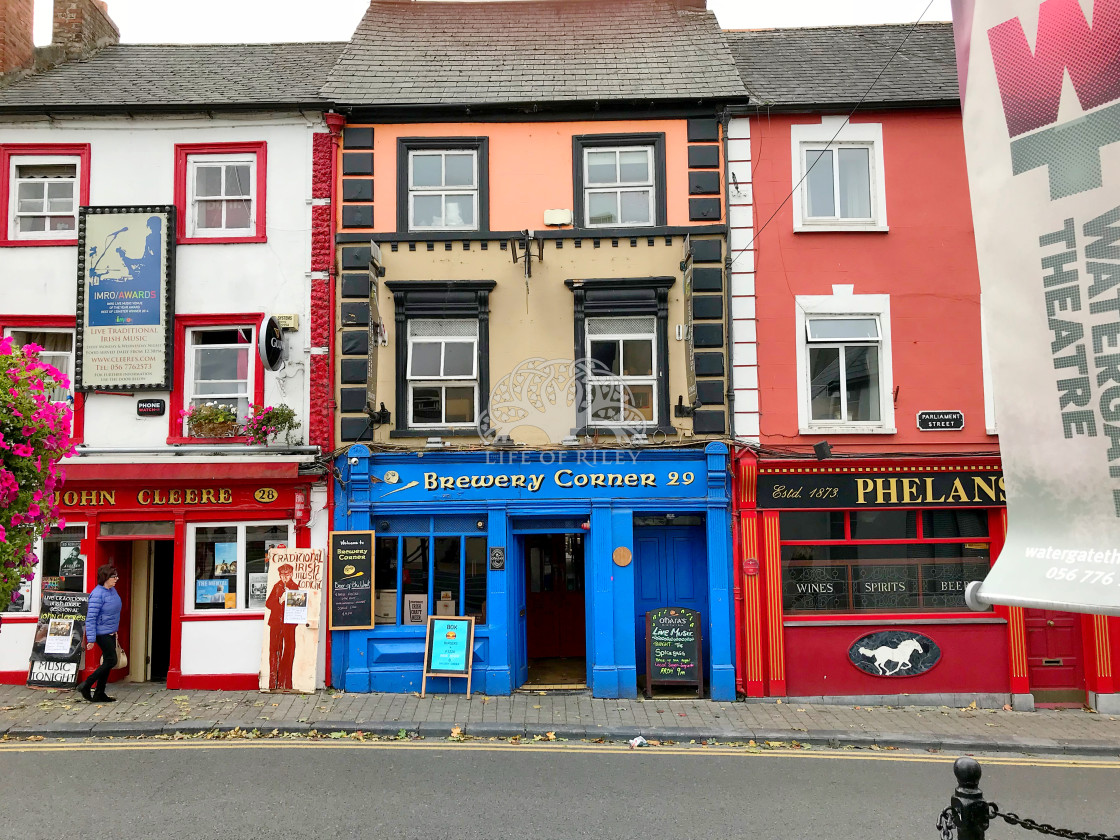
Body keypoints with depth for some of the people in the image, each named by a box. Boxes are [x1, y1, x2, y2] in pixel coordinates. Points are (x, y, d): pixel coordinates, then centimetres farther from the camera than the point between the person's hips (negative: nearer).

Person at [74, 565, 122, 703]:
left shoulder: (112, 590, 8)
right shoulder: (97, 594, -20)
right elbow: (90, 618, -21)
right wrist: (91, 639, -22)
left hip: (111, 633, 9)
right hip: (102, 633, -9)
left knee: (107, 662, 11)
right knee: (111, 661, -9)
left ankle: (99, 694, 18)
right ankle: (86, 685, 2)